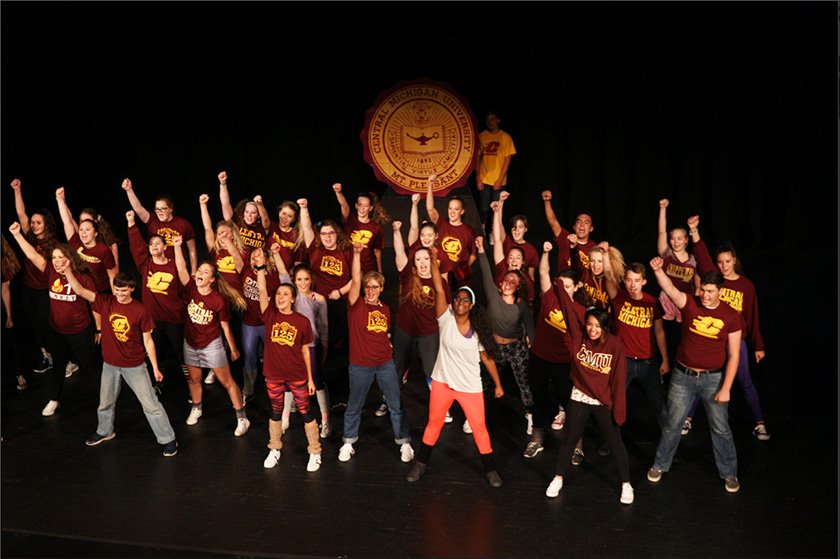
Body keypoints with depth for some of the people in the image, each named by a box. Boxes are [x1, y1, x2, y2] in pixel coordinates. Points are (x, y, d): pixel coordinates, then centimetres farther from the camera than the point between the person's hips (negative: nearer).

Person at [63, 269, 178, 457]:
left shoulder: (140, 310, -15)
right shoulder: (106, 302, -7)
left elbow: (147, 340, -8)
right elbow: (80, 290, -15)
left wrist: (155, 368, -6)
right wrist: (68, 270, -29)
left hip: (134, 365, -4)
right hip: (110, 364, 4)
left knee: (150, 404, 1)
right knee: (106, 401, 24)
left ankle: (168, 439, 13)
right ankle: (104, 431, 51)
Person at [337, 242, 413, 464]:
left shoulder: (385, 309, 6)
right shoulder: (356, 305, -8)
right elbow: (355, 280, -23)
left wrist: (387, 347, 9)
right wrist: (356, 253, -32)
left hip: (385, 363, 3)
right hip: (360, 365, -3)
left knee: (396, 405, 7)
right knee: (354, 406, 12)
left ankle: (404, 442, 21)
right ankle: (348, 442, 31)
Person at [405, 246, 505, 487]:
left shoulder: (478, 330, -4)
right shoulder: (446, 319, -9)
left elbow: (487, 358, 5)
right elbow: (439, 289, -20)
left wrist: (498, 384, 7)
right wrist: (433, 260, -30)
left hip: (471, 387, 1)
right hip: (443, 382, 0)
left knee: (479, 428, 7)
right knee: (434, 424, 13)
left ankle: (490, 469, 25)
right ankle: (420, 463, 32)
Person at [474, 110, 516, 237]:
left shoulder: (506, 137, -1)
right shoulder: (481, 137, 4)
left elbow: (508, 159, -3)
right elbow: (478, 157, 6)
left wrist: (500, 179, -10)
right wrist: (478, 178, -2)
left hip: (498, 180, -1)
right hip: (484, 179, 1)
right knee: (483, 208, 3)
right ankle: (482, 232, 16)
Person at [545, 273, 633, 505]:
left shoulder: (615, 345, -14)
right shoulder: (579, 336, -9)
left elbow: (618, 379, -12)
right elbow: (569, 310, -15)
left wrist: (618, 410, -11)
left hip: (604, 403, -2)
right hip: (579, 399, 2)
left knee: (615, 442, 11)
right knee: (570, 440, 13)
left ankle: (626, 485, 29)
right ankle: (558, 479, 30)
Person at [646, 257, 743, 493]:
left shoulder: (731, 316, -9)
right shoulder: (690, 304, -8)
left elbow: (733, 355, -7)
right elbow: (669, 289, -28)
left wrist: (725, 388, -10)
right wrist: (658, 270, -47)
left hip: (713, 378, -1)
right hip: (683, 376, 1)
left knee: (721, 428, 11)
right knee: (672, 424, 12)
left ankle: (729, 473, 32)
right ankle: (660, 465, 31)